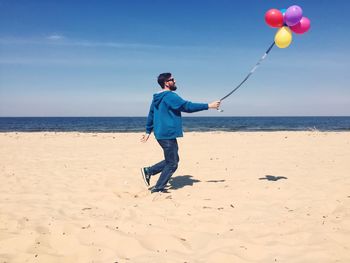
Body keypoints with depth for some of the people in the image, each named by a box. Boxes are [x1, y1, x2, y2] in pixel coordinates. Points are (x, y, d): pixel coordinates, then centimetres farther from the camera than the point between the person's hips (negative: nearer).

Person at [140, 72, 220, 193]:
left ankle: (148, 171, 17)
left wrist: (148, 131, 28)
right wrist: (209, 106, -13)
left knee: (172, 160, 19)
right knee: (172, 164, 0)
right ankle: (158, 188, 6)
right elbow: (187, 106, -18)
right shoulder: (170, 96, -15)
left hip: (161, 134, 10)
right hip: (168, 135, -10)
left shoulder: (157, 98, 14)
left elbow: (151, 115, 21)